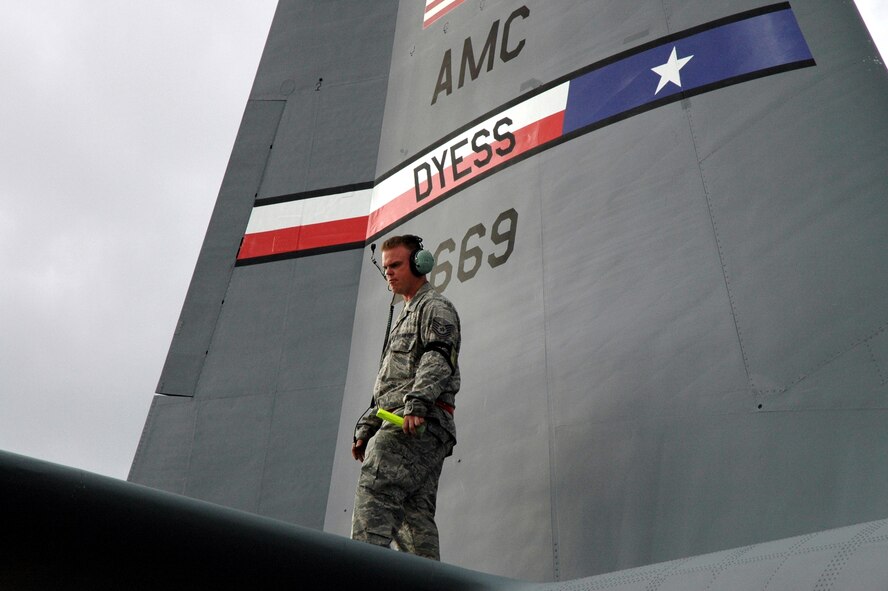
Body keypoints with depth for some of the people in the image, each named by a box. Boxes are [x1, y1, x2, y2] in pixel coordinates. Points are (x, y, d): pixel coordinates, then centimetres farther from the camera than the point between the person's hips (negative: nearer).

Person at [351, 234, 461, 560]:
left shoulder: (435, 307, 6)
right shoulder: (406, 317, 34)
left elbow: (439, 358, -13)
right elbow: (386, 385, 31)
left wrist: (417, 403, -27)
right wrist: (366, 429, 23)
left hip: (421, 422, -9)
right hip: (402, 423, 9)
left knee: (373, 487, -23)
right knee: (414, 513, 1)